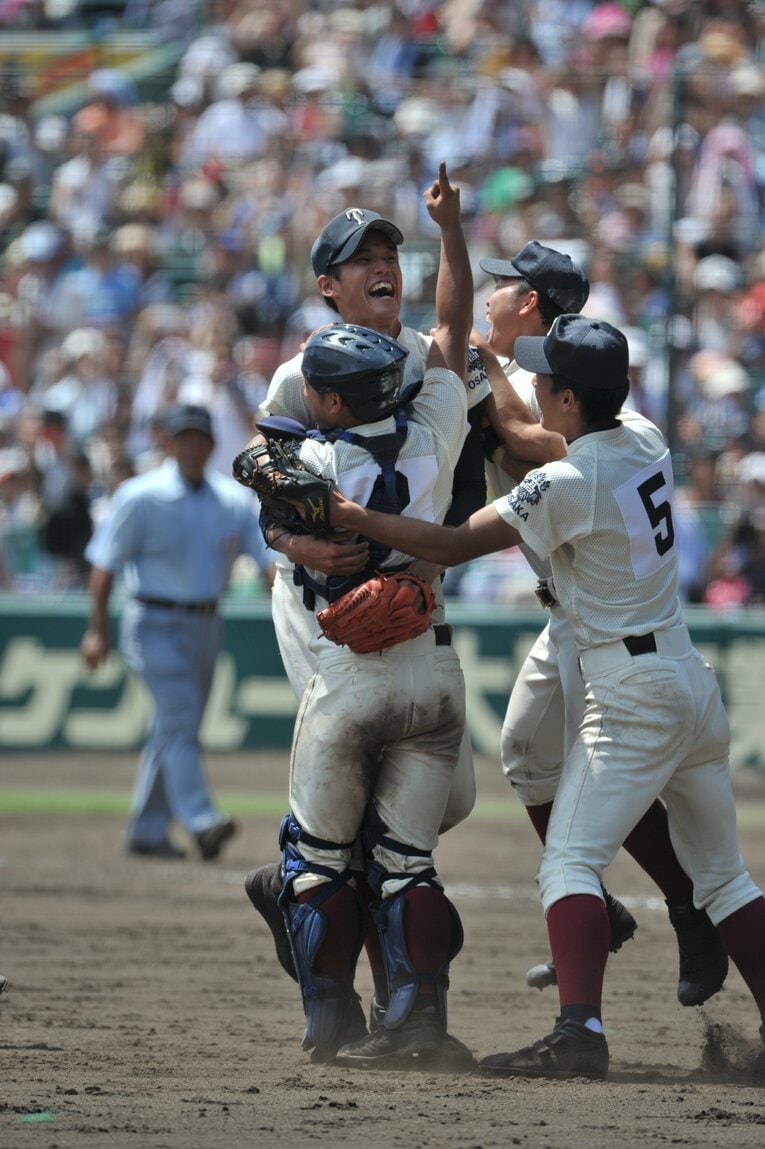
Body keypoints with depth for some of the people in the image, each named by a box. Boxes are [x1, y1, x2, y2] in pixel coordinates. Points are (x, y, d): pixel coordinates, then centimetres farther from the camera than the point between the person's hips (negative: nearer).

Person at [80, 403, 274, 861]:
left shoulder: (233, 499, 4)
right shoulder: (141, 497, -8)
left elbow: (270, 556, -5)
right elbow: (105, 562, -7)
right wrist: (97, 630, -12)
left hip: (206, 625, 6)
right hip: (156, 625, -6)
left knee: (175, 730, 11)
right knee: (179, 720, -18)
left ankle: (148, 831, 20)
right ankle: (201, 822, -29)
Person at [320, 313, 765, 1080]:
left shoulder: (565, 486, -17)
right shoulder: (645, 441, 6)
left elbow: (454, 545, -15)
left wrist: (347, 515, -9)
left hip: (630, 695, -9)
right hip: (695, 685, 9)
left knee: (569, 861, -13)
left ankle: (579, 1032, -29)